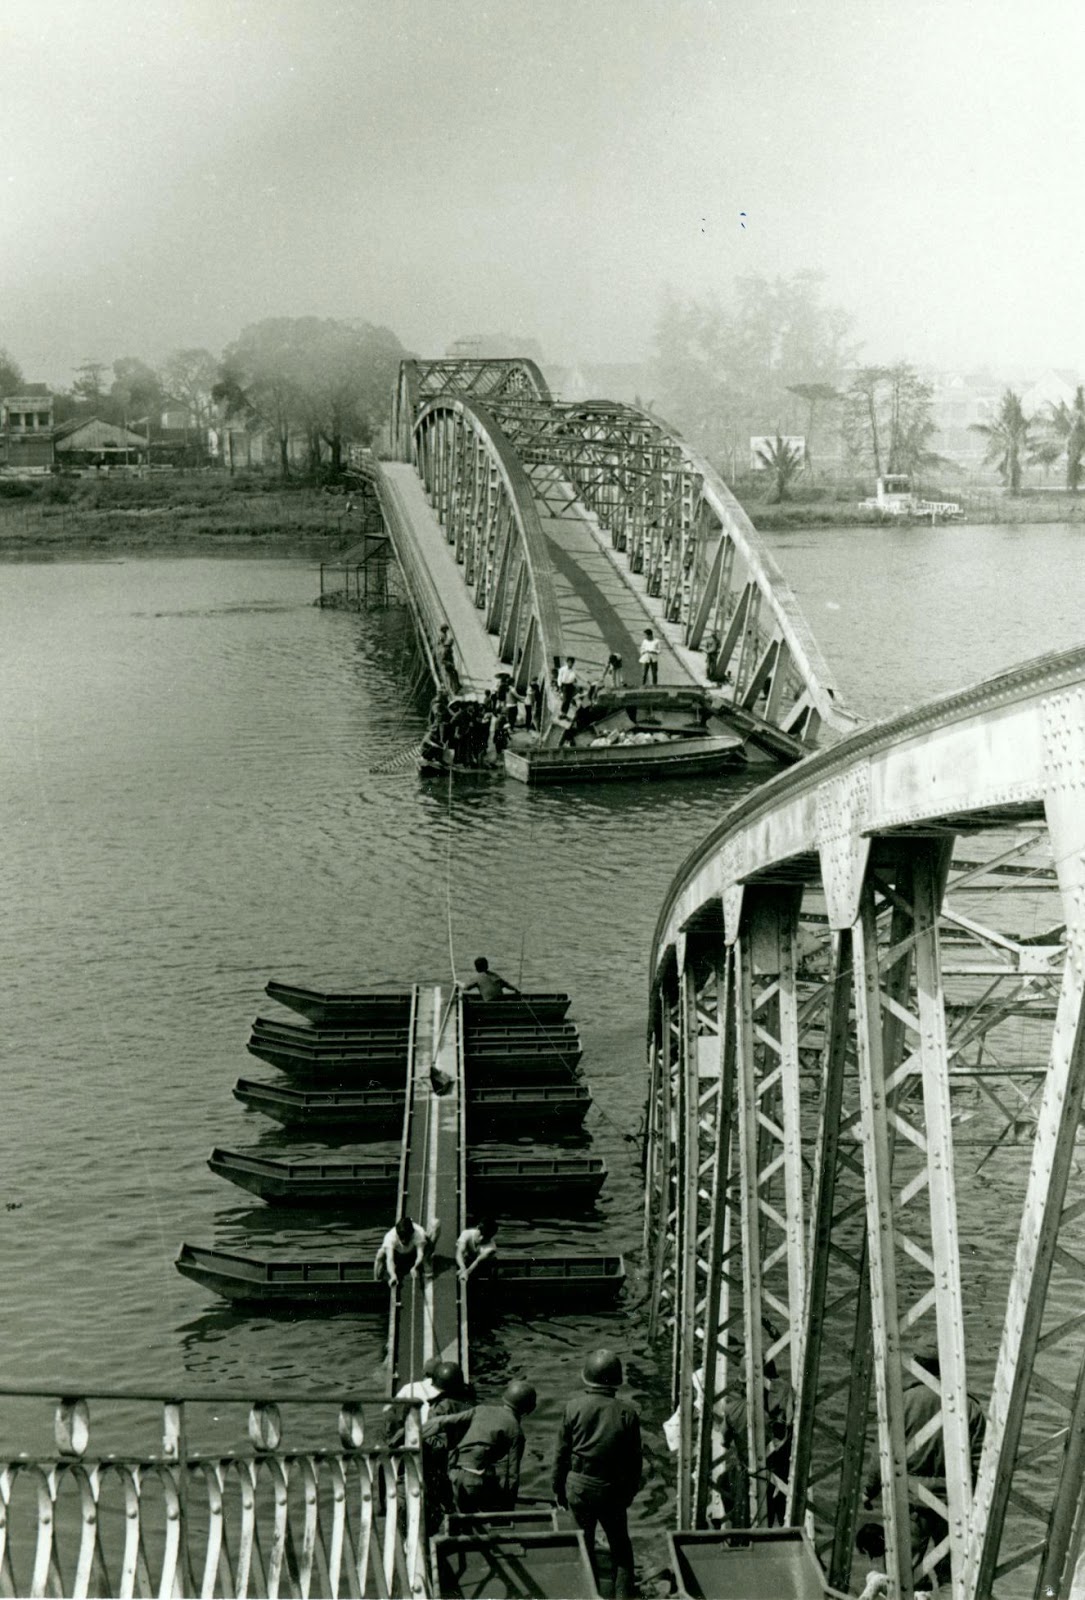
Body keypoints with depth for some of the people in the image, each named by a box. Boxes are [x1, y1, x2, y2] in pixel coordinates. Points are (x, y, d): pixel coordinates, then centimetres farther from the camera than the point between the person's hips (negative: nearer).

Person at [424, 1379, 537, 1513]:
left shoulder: (481, 1410, 13)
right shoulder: (515, 1430, 2)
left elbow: (442, 1422, 7)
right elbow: (512, 1473, -1)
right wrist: (509, 1507, 5)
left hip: (456, 1476, 5)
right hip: (481, 1480, -5)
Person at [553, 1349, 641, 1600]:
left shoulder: (575, 1407, -10)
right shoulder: (627, 1412, -9)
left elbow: (562, 1452, -4)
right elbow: (634, 1457, 0)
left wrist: (558, 1487, 9)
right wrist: (631, 1491, 14)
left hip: (579, 1487, 0)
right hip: (613, 1488, 0)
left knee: (584, 1542, 14)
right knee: (620, 1544, 16)